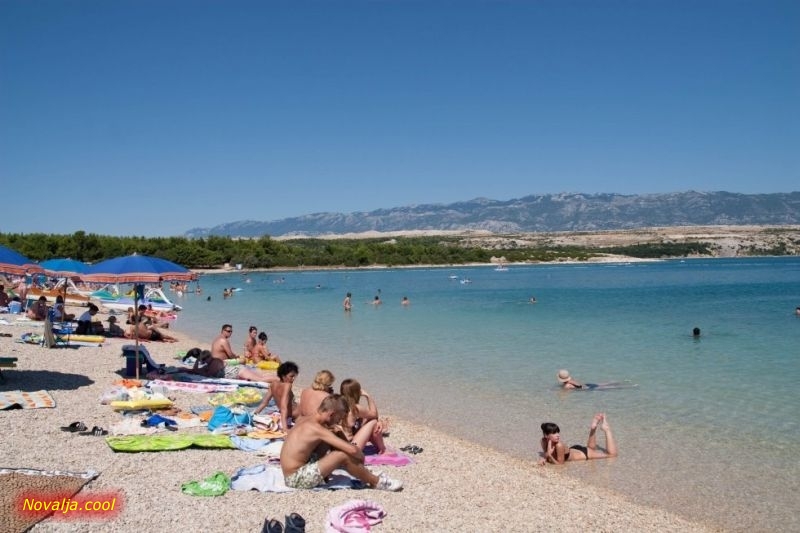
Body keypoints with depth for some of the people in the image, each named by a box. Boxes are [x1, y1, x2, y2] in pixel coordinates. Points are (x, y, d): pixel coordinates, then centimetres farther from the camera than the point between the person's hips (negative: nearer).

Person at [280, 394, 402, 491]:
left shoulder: (308, 420, 7)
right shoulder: (317, 428, -20)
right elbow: (352, 450, -22)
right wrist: (361, 456, -3)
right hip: (297, 479, -10)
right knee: (342, 456, -17)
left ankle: (364, 473, 17)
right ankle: (377, 482, 1)